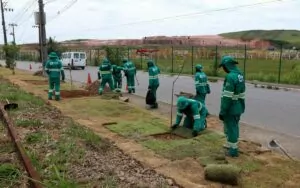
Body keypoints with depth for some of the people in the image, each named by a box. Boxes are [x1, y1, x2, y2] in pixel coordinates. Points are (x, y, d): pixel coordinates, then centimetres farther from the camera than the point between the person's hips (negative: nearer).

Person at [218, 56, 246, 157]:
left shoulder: (230, 77, -23)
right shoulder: (240, 75, 7)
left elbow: (227, 97, -24)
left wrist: (222, 112, -18)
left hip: (231, 109, -9)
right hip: (238, 107, 9)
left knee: (231, 129, 3)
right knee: (233, 127, 21)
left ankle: (233, 150, 14)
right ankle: (230, 145, 36)